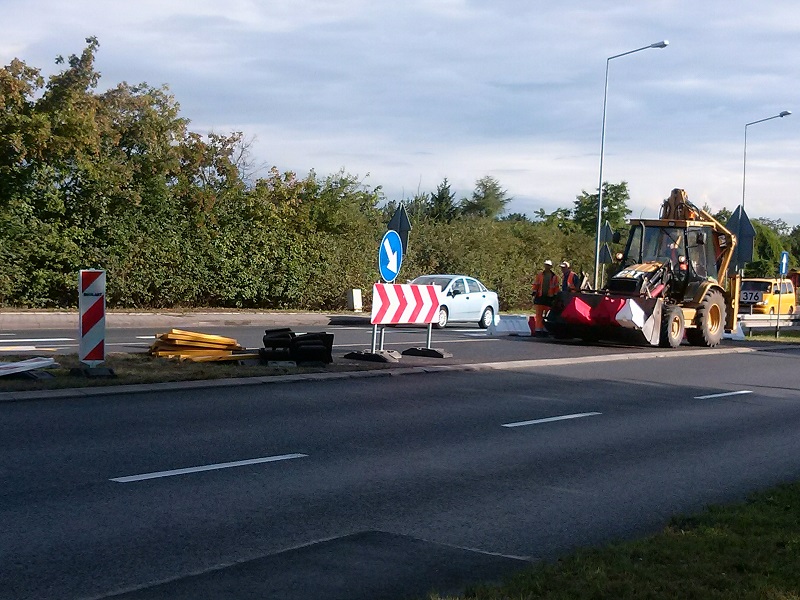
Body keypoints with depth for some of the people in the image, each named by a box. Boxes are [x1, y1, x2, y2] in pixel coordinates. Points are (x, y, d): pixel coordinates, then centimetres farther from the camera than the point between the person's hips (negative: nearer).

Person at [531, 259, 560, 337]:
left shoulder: (554, 276, 8)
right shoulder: (539, 274, 7)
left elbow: (556, 287, 11)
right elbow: (535, 284, 7)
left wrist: (555, 296, 5)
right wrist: (533, 293, -3)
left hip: (549, 298, 1)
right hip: (540, 296, 0)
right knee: (539, 314, -4)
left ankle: (545, 330, 8)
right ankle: (538, 330, -4)